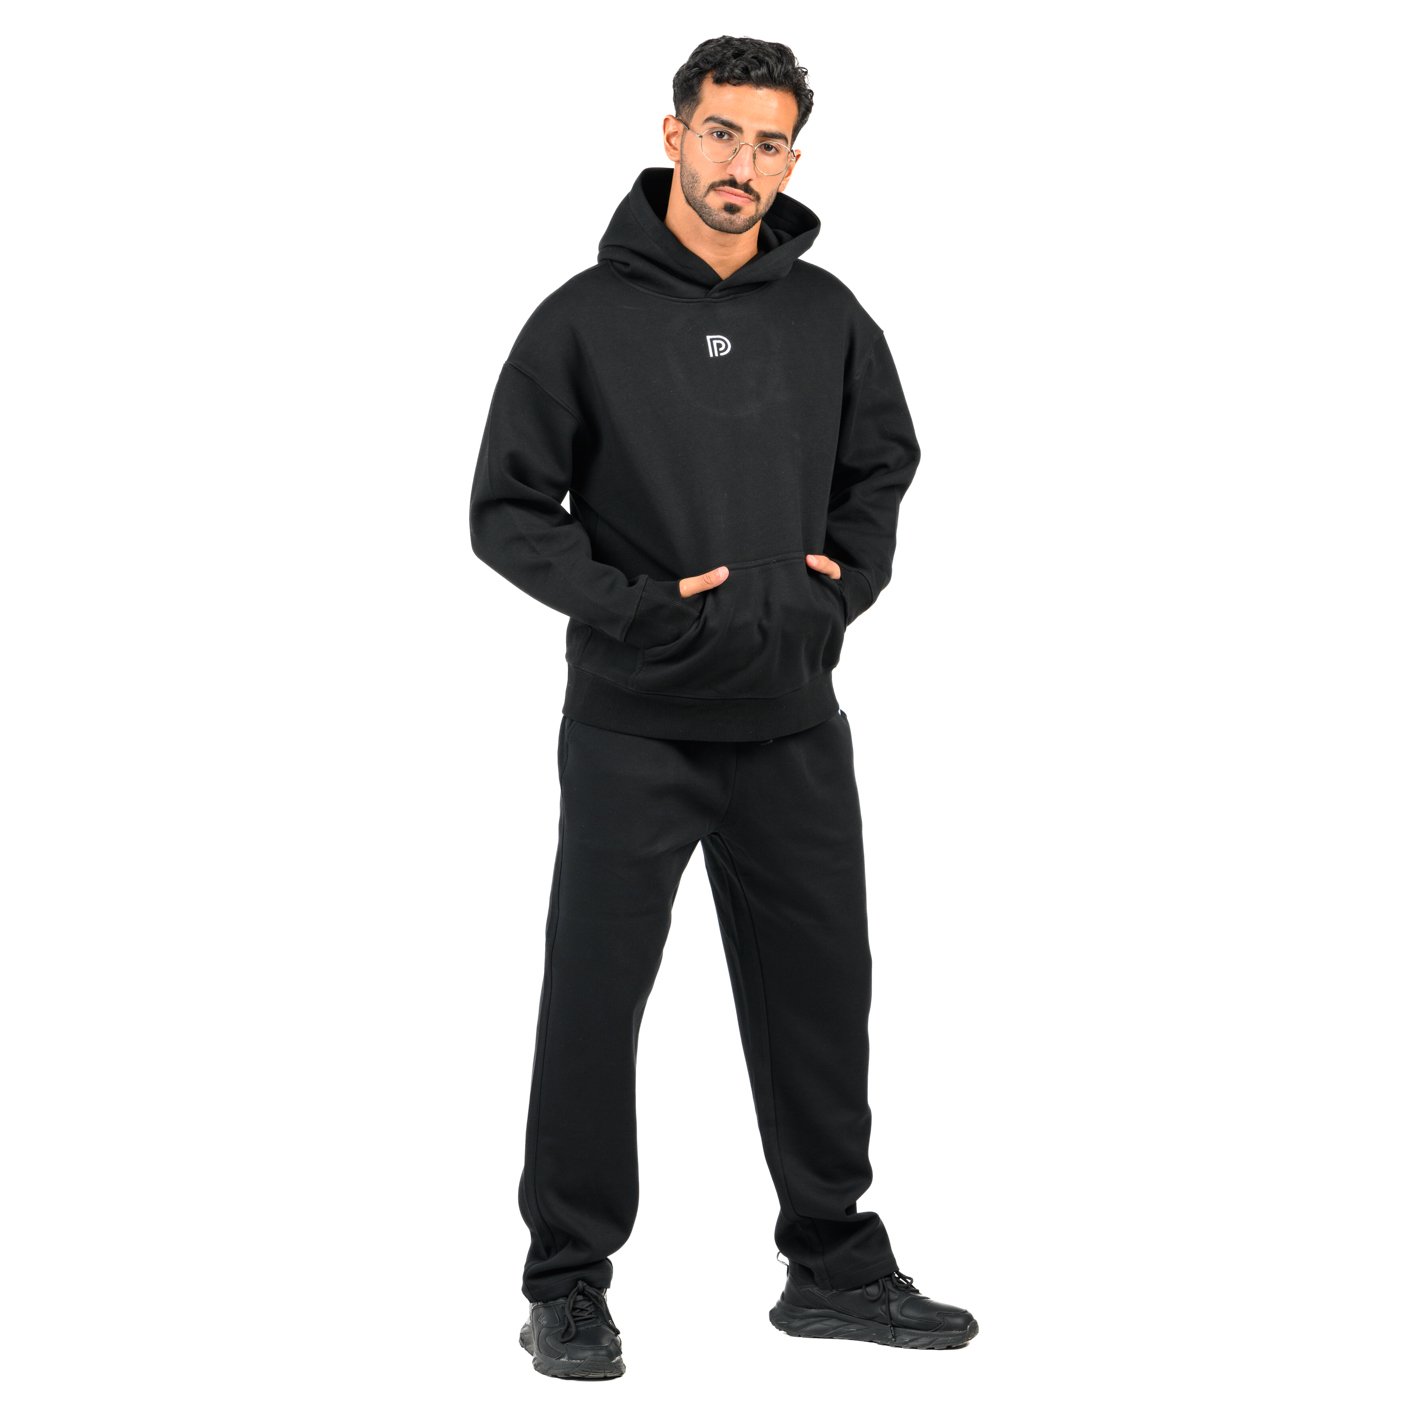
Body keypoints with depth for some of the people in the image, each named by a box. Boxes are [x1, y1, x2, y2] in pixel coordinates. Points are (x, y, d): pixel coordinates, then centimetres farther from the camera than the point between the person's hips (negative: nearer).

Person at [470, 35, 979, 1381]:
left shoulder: (828, 318, 5)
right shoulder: (584, 319, -7)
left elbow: (884, 465, 19)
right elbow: (506, 511, -5)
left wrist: (847, 576, 2)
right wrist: (632, 604, -17)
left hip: (793, 723, 4)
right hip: (632, 726, -4)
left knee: (819, 992, 10)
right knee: (594, 998, 3)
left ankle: (835, 1262, 25)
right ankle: (567, 1280, 16)